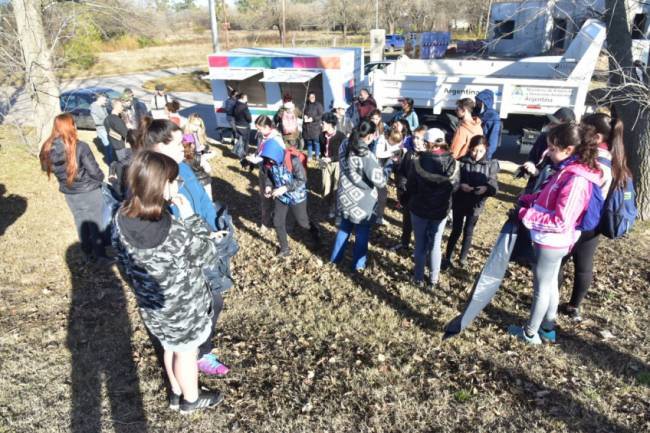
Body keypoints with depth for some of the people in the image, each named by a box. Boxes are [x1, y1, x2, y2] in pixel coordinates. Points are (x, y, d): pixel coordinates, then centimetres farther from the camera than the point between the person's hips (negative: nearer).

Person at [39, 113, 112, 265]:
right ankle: (100, 256, 17)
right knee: (96, 224, 9)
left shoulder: (48, 148, -7)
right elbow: (94, 171, -19)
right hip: (89, 192, -5)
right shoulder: (80, 147, -24)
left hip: (69, 194, 5)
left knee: (81, 223, 20)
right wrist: (101, 178, 3)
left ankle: (88, 254, 32)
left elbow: (46, 168, 7)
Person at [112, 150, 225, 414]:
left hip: (150, 305, 6)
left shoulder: (122, 220, -17)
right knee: (187, 353, 22)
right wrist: (190, 216, -16)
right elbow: (208, 253, -17)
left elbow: (124, 259, -1)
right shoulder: (177, 233, -36)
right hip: (184, 307, -6)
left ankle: (176, 394, 54)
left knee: (170, 348, 30)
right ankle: (191, 400, 48)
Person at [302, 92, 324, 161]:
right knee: (309, 142, 10)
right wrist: (304, 116, -3)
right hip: (307, 127, 4)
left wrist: (312, 119, -16)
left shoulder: (318, 105, -2)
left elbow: (321, 115, -6)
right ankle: (309, 157, 18)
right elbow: (303, 113, 21)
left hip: (315, 127, -4)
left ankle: (317, 156, 5)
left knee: (316, 142, -5)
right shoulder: (306, 105, 11)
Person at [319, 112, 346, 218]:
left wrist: (331, 158, -22)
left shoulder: (341, 136, -17)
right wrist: (322, 158, -4)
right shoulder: (322, 136, -1)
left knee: (336, 187, 2)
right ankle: (330, 207, 28)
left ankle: (336, 208, 20)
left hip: (338, 163, -4)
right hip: (325, 163, 4)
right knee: (326, 187, 8)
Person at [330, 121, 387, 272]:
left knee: (344, 227, 25)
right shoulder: (367, 156, -27)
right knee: (362, 233, 14)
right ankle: (358, 264, 31)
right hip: (362, 201, -6)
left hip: (345, 197, 6)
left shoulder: (346, 147, -5)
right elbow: (379, 182, -25)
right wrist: (385, 170, -5)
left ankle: (335, 257, 40)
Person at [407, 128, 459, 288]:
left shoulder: (419, 162, -20)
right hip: (441, 210, 2)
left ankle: (419, 278, 24)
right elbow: (455, 187, -1)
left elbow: (410, 187, -11)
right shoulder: (453, 163, -13)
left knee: (420, 244, 14)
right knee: (435, 245, 16)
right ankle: (433, 279, 27)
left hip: (419, 209, -2)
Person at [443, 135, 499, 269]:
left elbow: (494, 187, -8)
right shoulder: (461, 162, -11)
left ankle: (463, 257, 32)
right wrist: (460, 185, -28)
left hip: (476, 205, 1)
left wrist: (486, 188, -29)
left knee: (468, 232, 14)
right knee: (456, 230, 8)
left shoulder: (491, 165, -7)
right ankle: (447, 258, 23)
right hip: (459, 203, -1)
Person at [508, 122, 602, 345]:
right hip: (553, 242, 9)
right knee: (550, 285, 21)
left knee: (541, 287, 8)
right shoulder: (567, 171, 1)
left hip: (551, 243, -9)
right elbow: (548, 198, 15)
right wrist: (528, 200, 1)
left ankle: (530, 333, 26)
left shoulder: (576, 180, -27)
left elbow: (561, 223, -27)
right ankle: (547, 329, 38)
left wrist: (528, 215, -21)